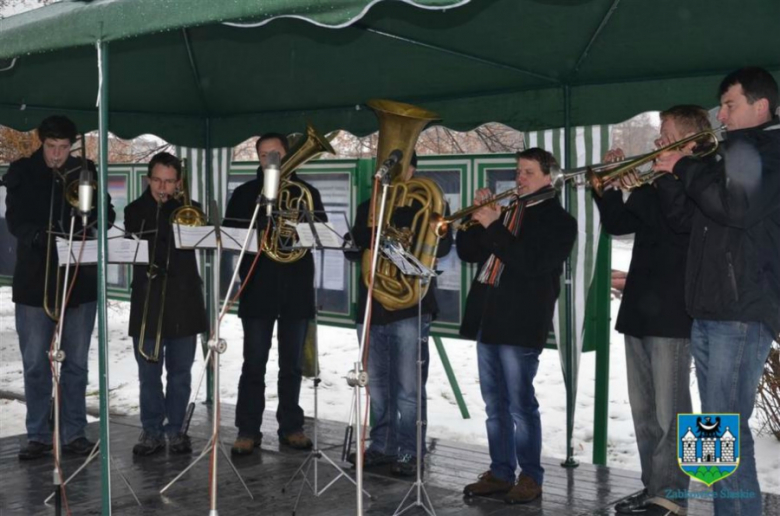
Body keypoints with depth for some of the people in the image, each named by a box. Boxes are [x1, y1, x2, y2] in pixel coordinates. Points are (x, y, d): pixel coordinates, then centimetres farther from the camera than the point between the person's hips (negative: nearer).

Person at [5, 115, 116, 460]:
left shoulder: (85, 172, 4)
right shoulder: (21, 173, 0)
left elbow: (106, 214, 3)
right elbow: (14, 220, -8)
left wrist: (92, 224, -20)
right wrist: (40, 237, -27)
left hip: (80, 280, 1)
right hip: (34, 281, -1)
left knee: (76, 364, 7)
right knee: (35, 365, 4)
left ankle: (74, 434, 17)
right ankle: (38, 436, 15)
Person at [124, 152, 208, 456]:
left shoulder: (188, 210, 8)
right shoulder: (135, 210, 5)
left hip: (183, 299, 1)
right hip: (147, 299, -1)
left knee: (180, 371, 6)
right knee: (149, 372, 2)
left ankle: (175, 430, 17)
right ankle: (152, 431, 12)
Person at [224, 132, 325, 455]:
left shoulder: (305, 192, 10)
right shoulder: (245, 193, 8)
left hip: (296, 289, 1)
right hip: (257, 289, -1)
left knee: (291, 365, 8)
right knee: (254, 365, 0)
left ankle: (291, 427, 18)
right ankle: (248, 431, 6)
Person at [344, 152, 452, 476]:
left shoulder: (426, 204, 2)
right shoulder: (368, 207, 17)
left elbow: (442, 246, -11)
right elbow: (354, 248, 14)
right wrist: (366, 248, -7)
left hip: (410, 307, -5)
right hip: (371, 306, 6)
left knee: (408, 387, -4)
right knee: (378, 384, 12)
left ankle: (409, 452, 4)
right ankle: (382, 446, 23)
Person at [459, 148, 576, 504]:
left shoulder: (559, 221, -1)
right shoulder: (506, 212, 18)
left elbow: (531, 263, -16)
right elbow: (468, 252, 16)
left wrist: (493, 227, -17)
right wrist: (479, 217, 1)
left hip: (520, 323, -7)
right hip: (487, 318, 7)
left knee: (520, 405, -2)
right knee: (494, 405, 11)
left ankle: (531, 477, 9)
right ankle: (500, 473, 20)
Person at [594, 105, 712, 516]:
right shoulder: (657, 182, 17)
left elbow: (676, 228, -21)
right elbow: (617, 224, 18)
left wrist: (651, 182, -13)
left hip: (672, 312, -9)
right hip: (640, 309, 9)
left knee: (669, 412, -5)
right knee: (643, 409, 13)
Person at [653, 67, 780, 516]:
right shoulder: (734, 154, 21)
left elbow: (738, 208, -21)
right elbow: (688, 217, 23)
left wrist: (686, 168, -10)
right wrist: (673, 174, 9)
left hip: (743, 311, -9)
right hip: (708, 310, 9)